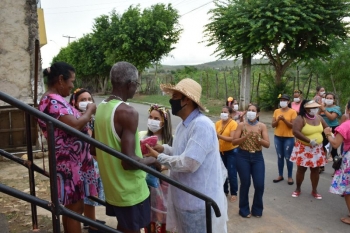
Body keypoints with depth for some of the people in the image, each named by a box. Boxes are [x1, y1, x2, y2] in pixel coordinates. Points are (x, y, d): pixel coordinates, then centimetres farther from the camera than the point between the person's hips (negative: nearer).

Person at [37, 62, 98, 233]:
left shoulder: (53, 100, 13)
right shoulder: (53, 101, -20)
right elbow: (74, 125, -30)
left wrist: (85, 116, 6)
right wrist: (89, 111, -13)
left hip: (71, 162, 10)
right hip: (70, 163, -10)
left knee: (71, 207, 20)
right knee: (75, 208, 1)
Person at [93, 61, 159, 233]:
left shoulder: (101, 108, 3)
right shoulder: (128, 112, -24)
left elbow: (94, 150, 12)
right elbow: (129, 161, -27)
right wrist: (154, 160, -10)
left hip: (112, 188, 8)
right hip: (130, 192, -8)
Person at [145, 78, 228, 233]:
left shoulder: (202, 125, -25)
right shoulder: (183, 125, 8)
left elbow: (189, 163, -29)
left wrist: (159, 157, -17)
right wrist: (164, 148, -1)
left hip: (199, 202, -9)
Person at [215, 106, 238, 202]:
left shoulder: (233, 124, -14)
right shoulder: (218, 123, 1)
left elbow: (232, 138, -23)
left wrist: (219, 136, -31)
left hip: (231, 151, -5)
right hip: (220, 151, 5)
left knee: (231, 173, 0)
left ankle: (234, 193, 17)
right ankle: (224, 191, 31)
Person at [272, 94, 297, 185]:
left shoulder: (292, 111, -6)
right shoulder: (276, 111, 5)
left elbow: (293, 126, -11)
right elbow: (273, 125, 2)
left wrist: (284, 119, -22)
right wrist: (278, 120, -16)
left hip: (289, 138, -4)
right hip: (277, 137, 4)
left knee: (288, 157, 0)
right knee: (280, 157, 10)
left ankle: (290, 177, 12)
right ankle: (280, 175, 19)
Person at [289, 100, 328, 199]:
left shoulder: (318, 117, 4)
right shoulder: (300, 118, -16)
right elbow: (295, 132, -27)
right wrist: (309, 140, -30)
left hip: (317, 149, 5)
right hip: (304, 148, -5)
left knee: (315, 170, 10)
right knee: (301, 169, 6)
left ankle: (314, 191, 25)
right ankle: (298, 189, 24)